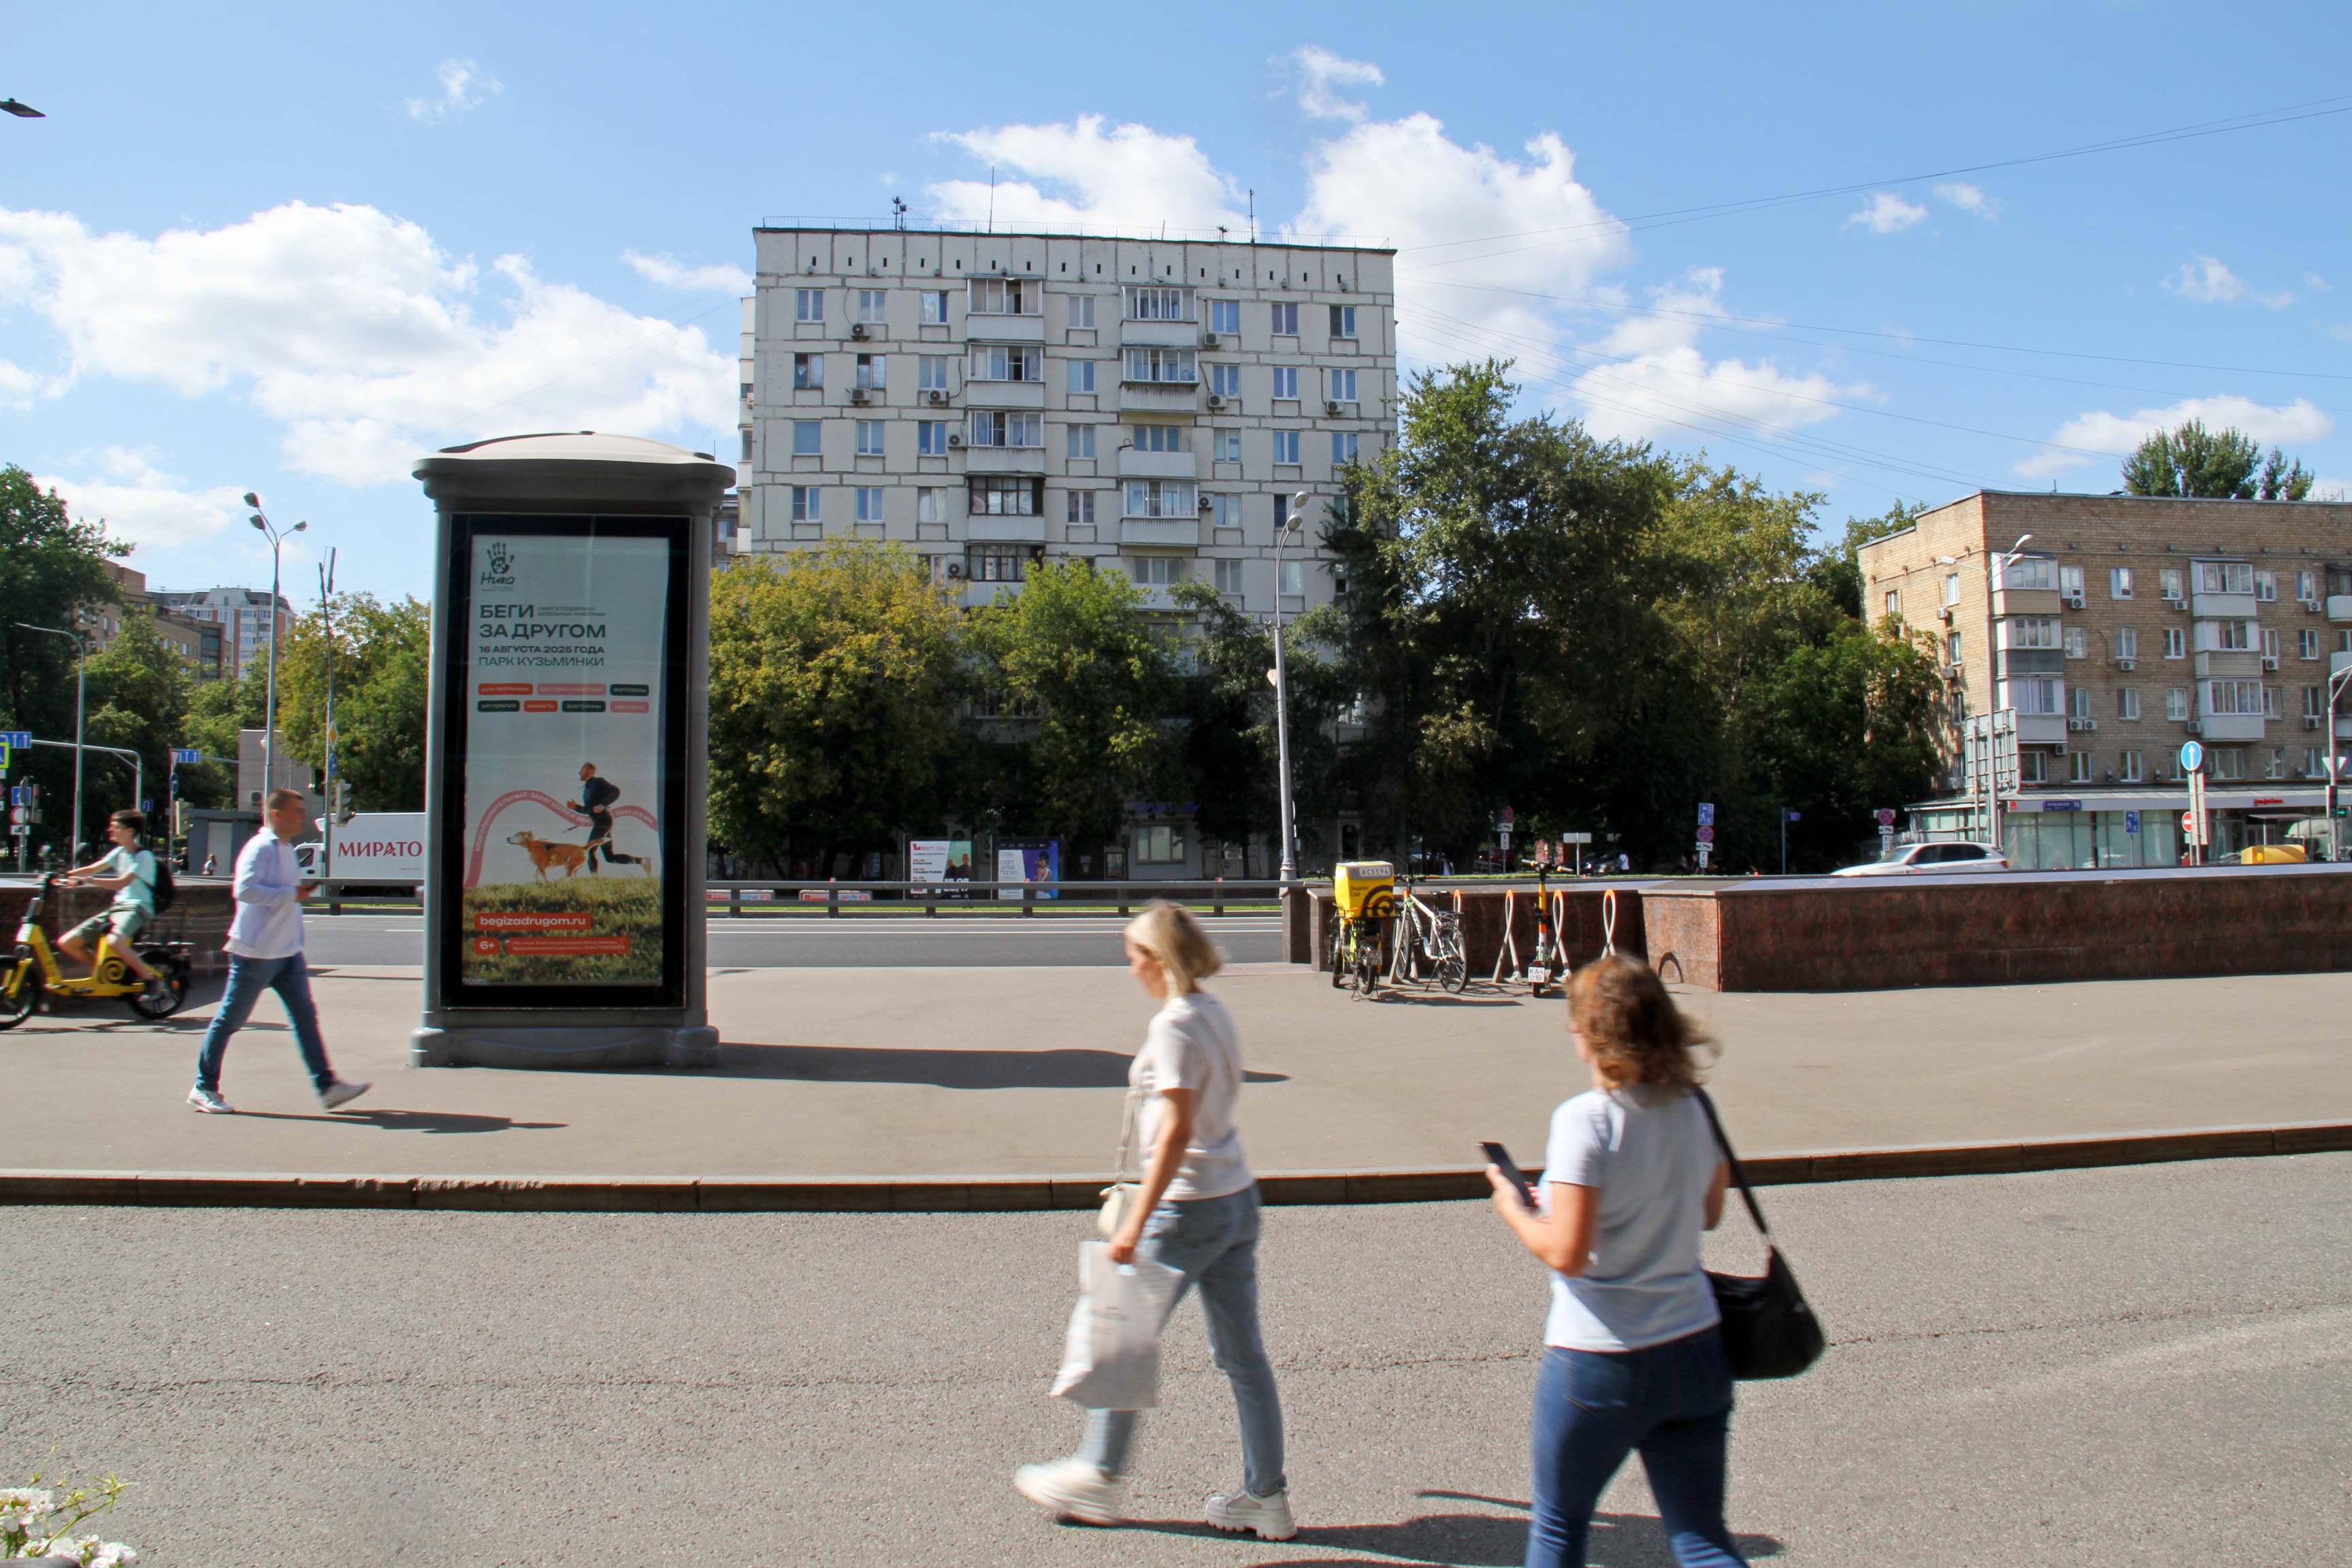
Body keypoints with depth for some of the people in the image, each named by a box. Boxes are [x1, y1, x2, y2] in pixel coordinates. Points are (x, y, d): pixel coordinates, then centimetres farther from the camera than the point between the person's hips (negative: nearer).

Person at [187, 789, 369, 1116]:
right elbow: (245, 889, -28)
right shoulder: (260, 847, -15)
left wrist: (301, 891, 11)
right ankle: (204, 1088, 16)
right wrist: (290, 894, -24)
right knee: (230, 1019, 3)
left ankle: (326, 1085, 1)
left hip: (288, 952, 9)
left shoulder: (286, 848, 15)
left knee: (305, 1016, 3)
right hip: (255, 951, -9)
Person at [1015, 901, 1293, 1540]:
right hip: (1239, 1199, 8)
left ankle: (1099, 1478, 24)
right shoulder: (1216, 1014, 8)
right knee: (1242, 1353, 13)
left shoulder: (1172, 1025, -17)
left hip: (1189, 1208, -8)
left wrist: (1136, 1222, -23)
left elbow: (1177, 1130, -23)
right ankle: (1266, 1495, 19)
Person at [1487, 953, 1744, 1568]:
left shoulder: (1584, 1119, -18)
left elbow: (1566, 1254, -21)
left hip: (1599, 1361, -5)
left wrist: (1514, 1210, -4)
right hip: (1695, 1351, 5)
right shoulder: (1690, 1108, 1)